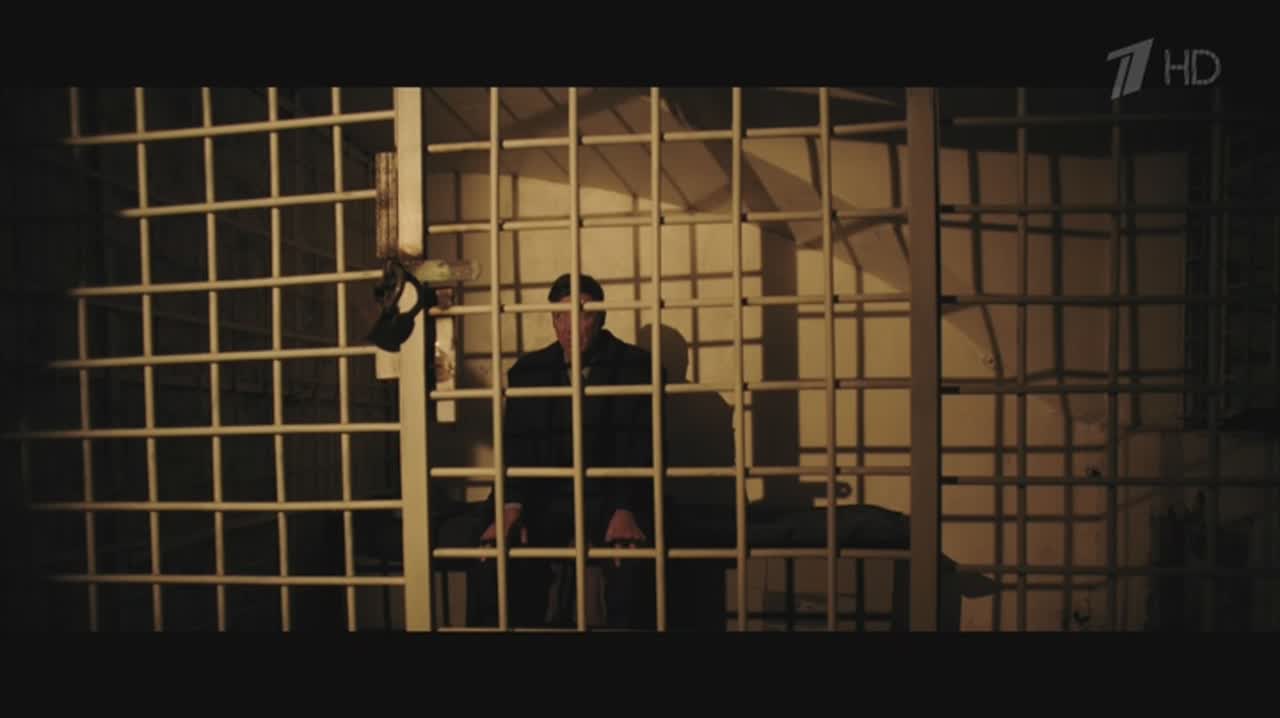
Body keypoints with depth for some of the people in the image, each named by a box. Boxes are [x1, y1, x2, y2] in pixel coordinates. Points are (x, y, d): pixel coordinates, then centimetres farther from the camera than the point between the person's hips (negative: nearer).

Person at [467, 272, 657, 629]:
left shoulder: (637, 366, 2)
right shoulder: (528, 370, 11)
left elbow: (643, 446, -6)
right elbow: (516, 444, 3)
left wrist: (624, 511, -22)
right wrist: (511, 508, -15)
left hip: (613, 497, -2)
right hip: (546, 499, 2)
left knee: (632, 564, -31)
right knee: (495, 559, -23)